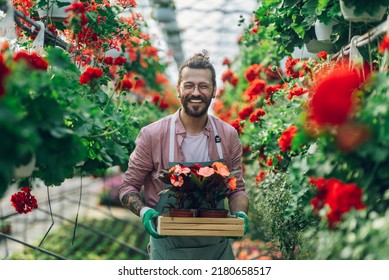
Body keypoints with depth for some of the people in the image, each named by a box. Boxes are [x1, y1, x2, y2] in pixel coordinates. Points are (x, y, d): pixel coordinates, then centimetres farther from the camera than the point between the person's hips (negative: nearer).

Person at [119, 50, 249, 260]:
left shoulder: (228, 135, -1)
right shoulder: (152, 135, -10)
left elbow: (237, 189, 9)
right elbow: (128, 187, -2)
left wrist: (240, 214, -10)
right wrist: (145, 212, -20)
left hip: (217, 246, 3)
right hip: (169, 248, -3)